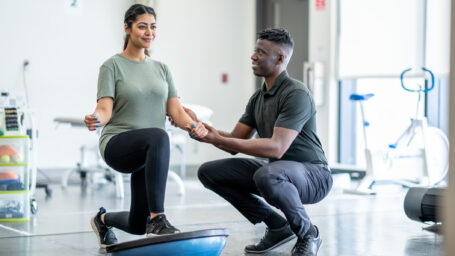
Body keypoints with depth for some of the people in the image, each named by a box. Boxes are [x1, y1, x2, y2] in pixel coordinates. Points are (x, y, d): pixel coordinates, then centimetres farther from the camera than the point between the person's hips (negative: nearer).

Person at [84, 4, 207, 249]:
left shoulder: (161, 69, 13)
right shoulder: (113, 66, -2)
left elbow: (175, 110, 4)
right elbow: (105, 109, -13)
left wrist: (192, 124, -18)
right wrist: (95, 119, -36)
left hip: (148, 153, 6)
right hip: (118, 144, -6)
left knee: (137, 225, 10)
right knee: (158, 136, -40)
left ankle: (103, 219, 46)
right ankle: (157, 218, -41)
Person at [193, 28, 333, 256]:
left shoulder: (296, 94, -19)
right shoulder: (258, 98, 9)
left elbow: (276, 148, -29)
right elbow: (235, 144, 7)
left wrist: (218, 139, -29)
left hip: (313, 176, -9)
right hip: (277, 171, 9)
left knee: (267, 174, -41)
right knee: (209, 172, 0)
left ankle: (307, 234, -12)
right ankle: (277, 226, 6)